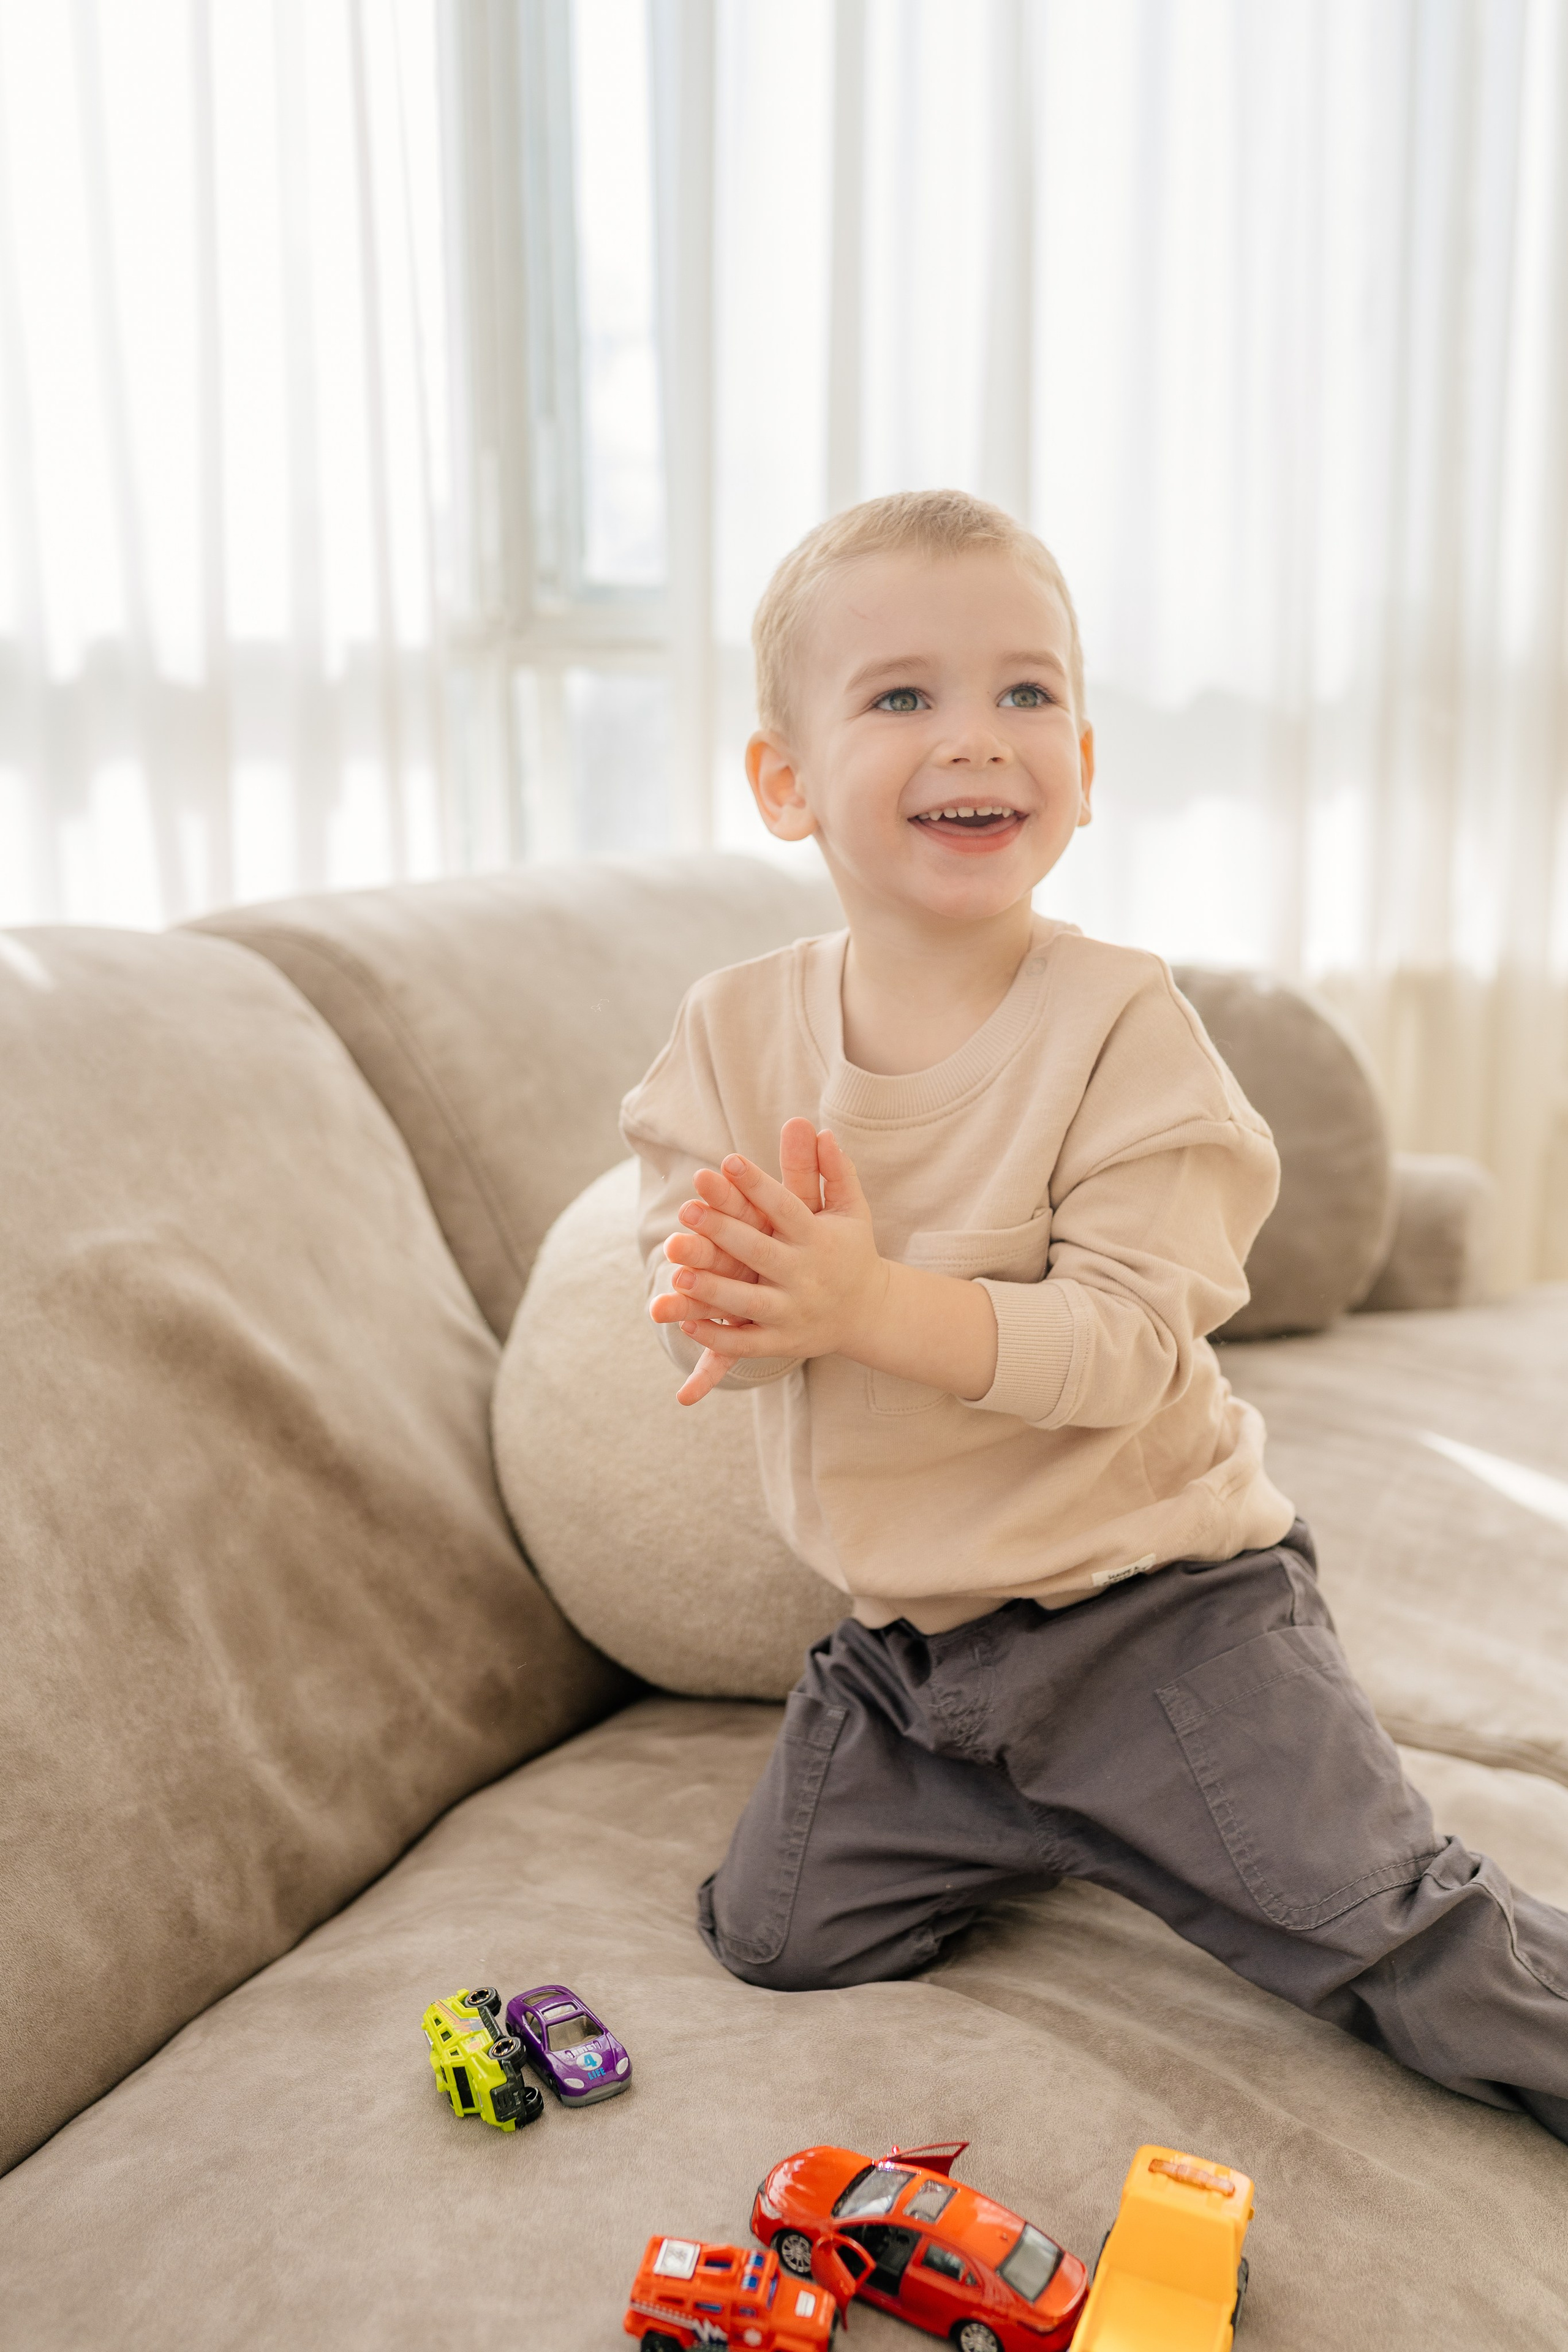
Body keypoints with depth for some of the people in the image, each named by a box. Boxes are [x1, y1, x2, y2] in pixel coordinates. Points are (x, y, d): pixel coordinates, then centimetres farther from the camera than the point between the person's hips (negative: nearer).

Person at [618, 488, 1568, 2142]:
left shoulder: (1118, 1022, -18)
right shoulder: (737, 1030, -5)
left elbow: (1126, 1340, -24)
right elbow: (687, 1293, -5)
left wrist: (867, 1303, -36)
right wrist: (732, 1297, -29)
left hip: (1156, 1610, -4)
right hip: (902, 1636, 5)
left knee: (1396, 1937, -6)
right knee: (777, 1933, 13)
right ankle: (1055, 1818, 35)